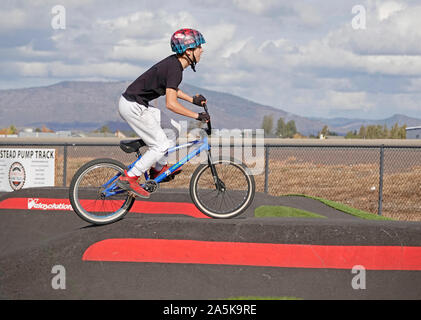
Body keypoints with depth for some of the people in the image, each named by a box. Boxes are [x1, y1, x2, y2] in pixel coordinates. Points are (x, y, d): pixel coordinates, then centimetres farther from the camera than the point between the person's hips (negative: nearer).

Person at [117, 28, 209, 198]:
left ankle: (158, 169, 25)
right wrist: (197, 116, -20)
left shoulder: (174, 62, 9)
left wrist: (192, 99, 20)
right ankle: (128, 178, -5)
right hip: (133, 107, -10)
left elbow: (170, 89, 26)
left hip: (137, 104, 10)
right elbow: (171, 104, -27)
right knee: (161, 145, -8)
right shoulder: (175, 69, -21)